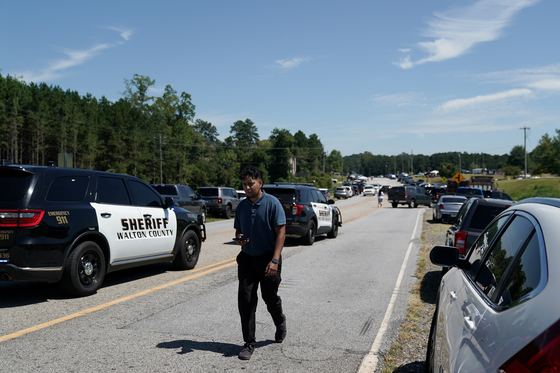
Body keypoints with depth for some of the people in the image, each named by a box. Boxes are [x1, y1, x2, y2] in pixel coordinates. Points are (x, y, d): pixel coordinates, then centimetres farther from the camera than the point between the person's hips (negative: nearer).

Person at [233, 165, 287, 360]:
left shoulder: (272, 203, -10)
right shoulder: (241, 206, 5)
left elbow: (281, 231, -13)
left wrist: (275, 260, -20)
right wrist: (239, 238, -10)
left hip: (267, 258, -4)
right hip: (247, 258, 4)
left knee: (270, 297, 9)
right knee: (245, 300, -2)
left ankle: (280, 322, 42)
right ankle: (249, 343, 9)